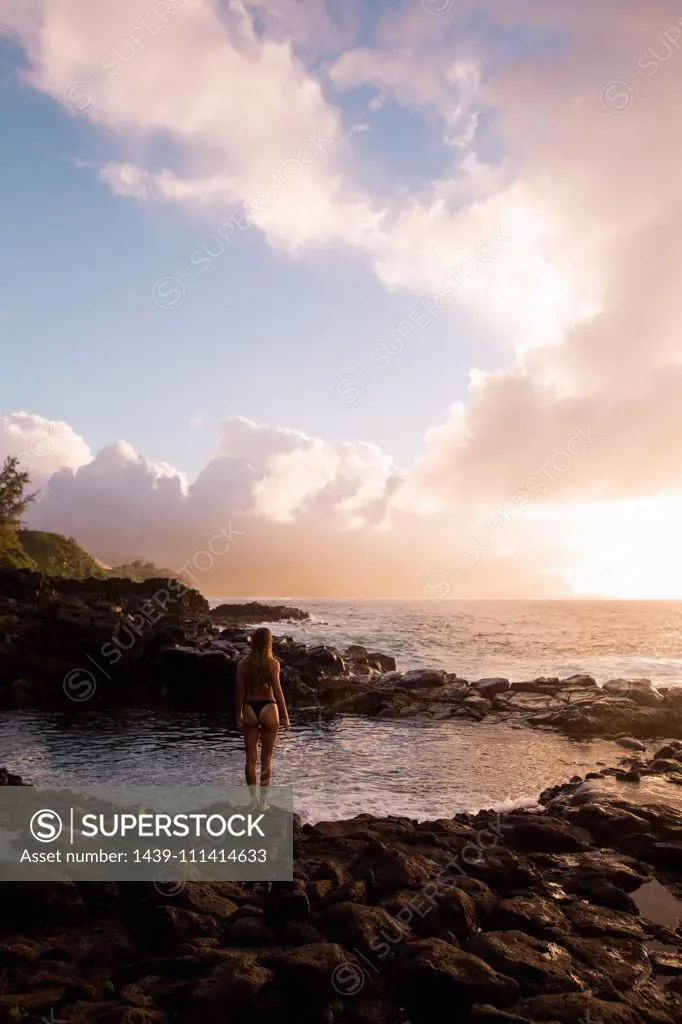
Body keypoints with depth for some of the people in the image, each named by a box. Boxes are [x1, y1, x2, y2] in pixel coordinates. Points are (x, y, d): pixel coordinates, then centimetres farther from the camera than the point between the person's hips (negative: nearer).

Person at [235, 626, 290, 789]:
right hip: (268, 709, -2)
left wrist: (239, 715, 12)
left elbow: (240, 692, 2)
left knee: (251, 757, 10)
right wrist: (285, 716, -4)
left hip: (250, 709, 2)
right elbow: (277, 691, -11)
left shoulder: (243, 664, -1)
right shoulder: (272, 663, -10)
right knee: (266, 757, 9)